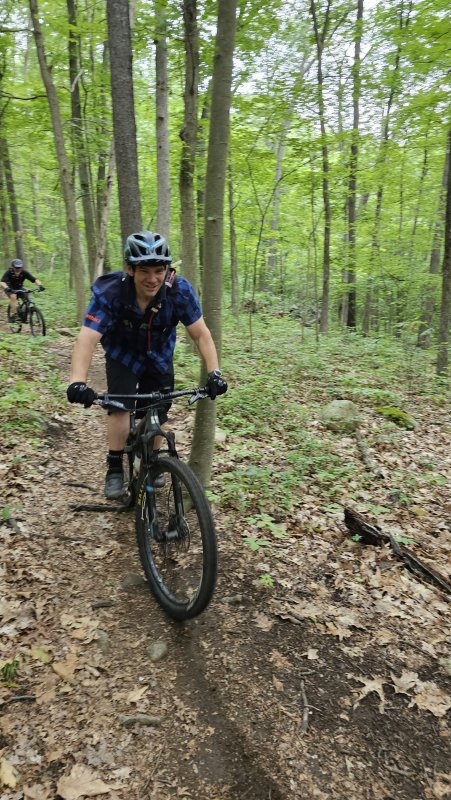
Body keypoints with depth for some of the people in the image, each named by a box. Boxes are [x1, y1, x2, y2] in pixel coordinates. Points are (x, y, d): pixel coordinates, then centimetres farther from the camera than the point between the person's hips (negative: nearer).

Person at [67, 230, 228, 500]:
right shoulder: (109, 291, -34)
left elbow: (202, 334, -24)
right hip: (123, 355, -2)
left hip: (159, 356, 2)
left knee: (158, 416, 5)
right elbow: (87, 338, -41)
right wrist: (78, 381, -56)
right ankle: (115, 468, -3)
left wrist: (214, 373, -37)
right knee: (120, 407, -22)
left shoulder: (180, 290, -30)